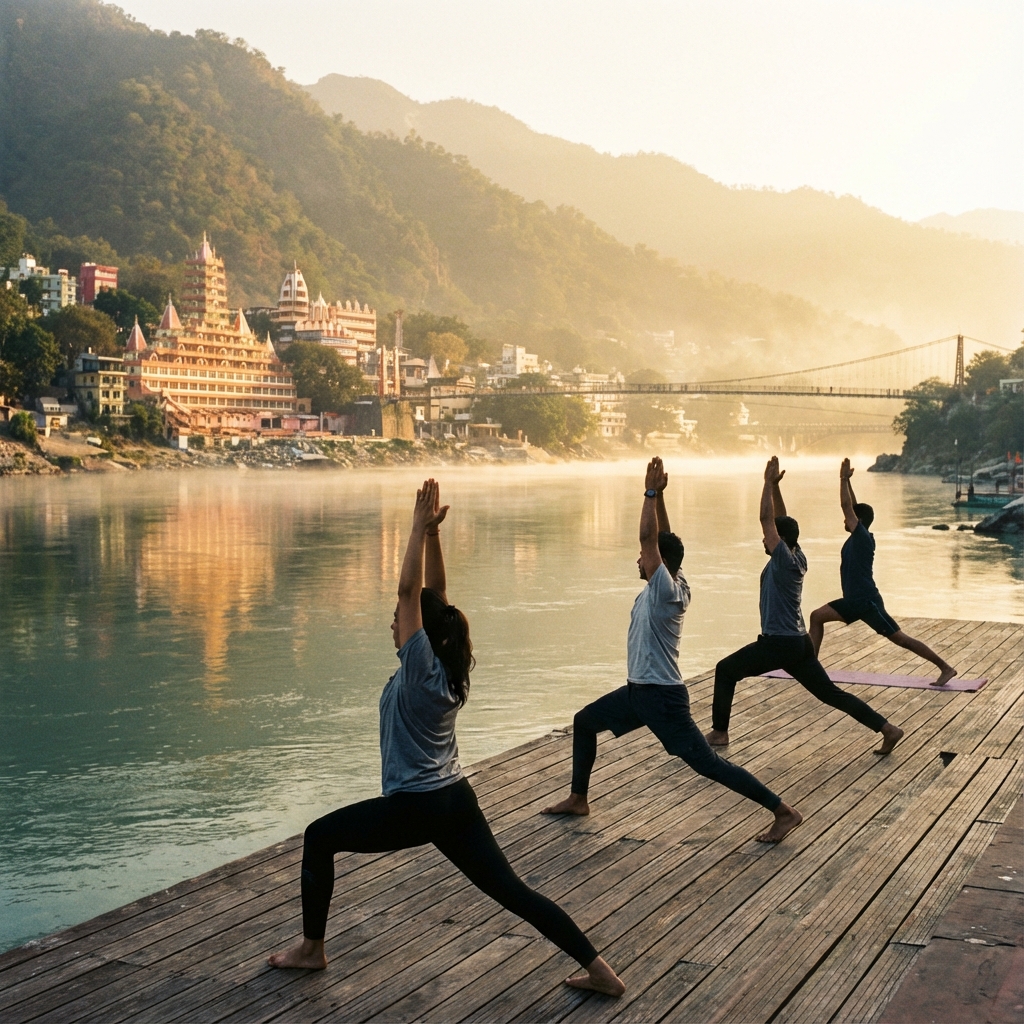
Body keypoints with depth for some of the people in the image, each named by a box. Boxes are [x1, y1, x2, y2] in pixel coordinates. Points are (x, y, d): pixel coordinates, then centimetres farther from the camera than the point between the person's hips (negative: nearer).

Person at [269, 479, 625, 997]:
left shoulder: (420, 668, -15)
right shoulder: (448, 668, 4)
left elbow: (410, 590, -18)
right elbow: (436, 594, 8)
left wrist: (421, 527, -15)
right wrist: (433, 531, 2)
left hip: (414, 808, -7)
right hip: (458, 800, 7)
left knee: (319, 838, 12)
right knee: (511, 890, 7)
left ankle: (312, 948, 20)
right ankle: (600, 971, 1)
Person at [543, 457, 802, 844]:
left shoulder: (667, 591, -20)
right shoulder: (669, 587, 4)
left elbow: (648, 538, -24)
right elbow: (662, 539, 10)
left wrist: (651, 493, -17)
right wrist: (658, 493, 3)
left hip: (662, 696, -10)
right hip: (638, 690, 10)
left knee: (707, 763, -8)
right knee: (584, 722, 20)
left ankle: (784, 812, -3)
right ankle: (578, 798, 31)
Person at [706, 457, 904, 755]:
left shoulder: (784, 560, -13)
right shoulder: (798, 559, 8)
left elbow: (767, 518, -14)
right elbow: (781, 520, 16)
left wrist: (770, 482, -8)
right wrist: (775, 484, 10)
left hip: (777, 644, -8)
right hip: (799, 643, 8)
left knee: (725, 671, 8)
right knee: (831, 693, 11)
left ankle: (719, 733, 10)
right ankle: (887, 728, 3)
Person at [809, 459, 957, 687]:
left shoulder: (862, 537, -14)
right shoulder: (858, 538, 9)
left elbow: (846, 505, -16)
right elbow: (853, 507, 19)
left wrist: (844, 479, -9)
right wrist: (847, 480, 16)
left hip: (868, 602, -9)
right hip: (854, 601, 9)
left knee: (900, 638, -7)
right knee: (817, 616, 7)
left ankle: (946, 668, -2)